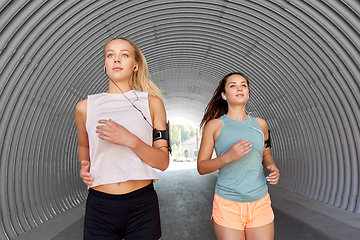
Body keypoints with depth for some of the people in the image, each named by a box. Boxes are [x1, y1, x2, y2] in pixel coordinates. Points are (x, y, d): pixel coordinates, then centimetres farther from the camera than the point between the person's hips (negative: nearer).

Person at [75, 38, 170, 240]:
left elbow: (163, 162, -4)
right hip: (100, 207, 1)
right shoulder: (85, 107, 4)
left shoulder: (151, 102, 0)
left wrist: (130, 140, -19)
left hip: (142, 206, -1)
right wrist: (85, 167, 2)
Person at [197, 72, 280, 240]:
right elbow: (201, 167, -3)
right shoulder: (214, 125, -3)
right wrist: (228, 156, -20)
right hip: (228, 206, -3)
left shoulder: (260, 124, 7)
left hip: (260, 204, 3)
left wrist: (273, 168, -1)